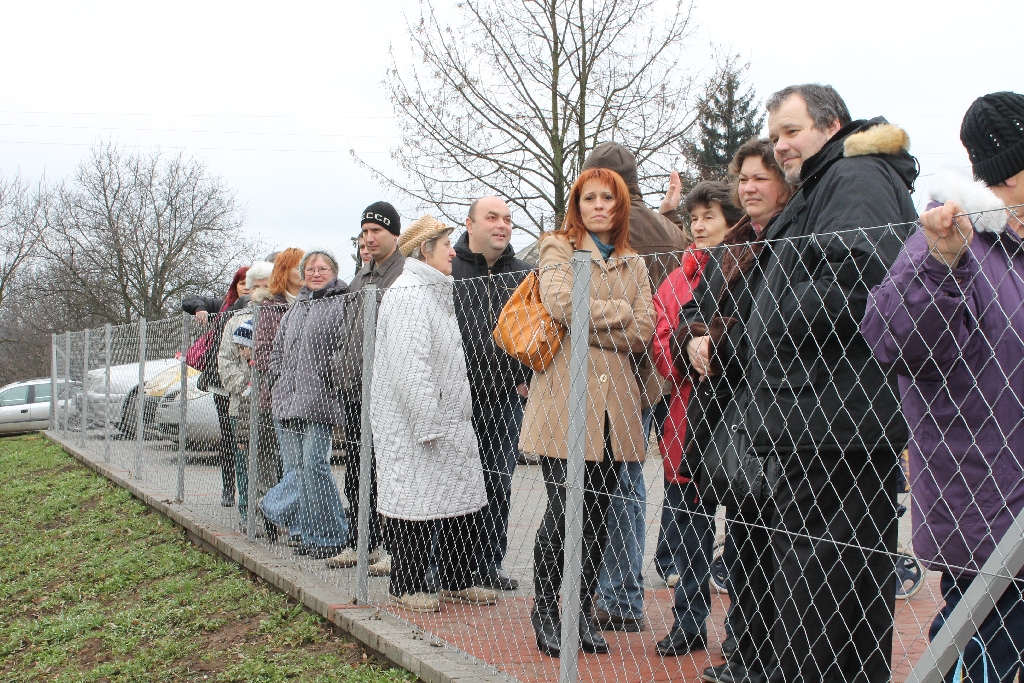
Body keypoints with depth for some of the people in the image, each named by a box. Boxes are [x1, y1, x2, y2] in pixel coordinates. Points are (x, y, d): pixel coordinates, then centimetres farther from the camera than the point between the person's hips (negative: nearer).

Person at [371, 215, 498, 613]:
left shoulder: (436, 292, 20)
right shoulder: (407, 295, -14)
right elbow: (410, 365, -22)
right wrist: (427, 425, -23)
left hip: (450, 422, 10)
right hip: (412, 427, -10)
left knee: (465, 501, 10)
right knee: (416, 504, -2)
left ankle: (458, 581, 21)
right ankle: (406, 587, 11)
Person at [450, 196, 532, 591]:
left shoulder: (523, 274, 10)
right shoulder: (446, 269, -1)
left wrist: (525, 375, 8)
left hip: (506, 400, 4)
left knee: (498, 485, 8)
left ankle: (489, 566, 19)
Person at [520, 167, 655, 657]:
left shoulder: (634, 265, 19)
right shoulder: (558, 248, 7)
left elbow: (644, 333, 4)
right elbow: (560, 302, -14)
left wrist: (588, 324, -8)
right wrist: (621, 311, -5)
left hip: (613, 400, 4)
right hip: (565, 396, -4)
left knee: (597, 511, 7)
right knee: (563, 510, -4)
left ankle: (583, 609, 20)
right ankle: (544, 609, 13)